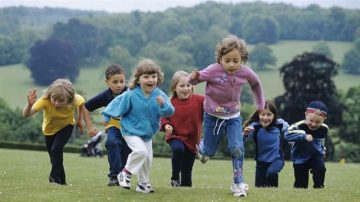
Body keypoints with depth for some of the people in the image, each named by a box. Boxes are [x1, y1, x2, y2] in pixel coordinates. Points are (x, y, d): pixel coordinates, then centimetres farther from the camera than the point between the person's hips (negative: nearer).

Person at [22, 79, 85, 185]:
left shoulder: (75, 100, -35)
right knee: (54, 156, 12)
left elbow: (81, 102, -7)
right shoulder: (45, 101, -40)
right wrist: (30, 104, -71)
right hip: (49, 129, 1)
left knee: (56, 149, -24)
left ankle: (55, 177, -11)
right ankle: (61, 180, 34)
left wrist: (79, 120, -2)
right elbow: (26, 114, -51)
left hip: (66, 126, -1)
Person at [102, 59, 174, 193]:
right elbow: (117, 105, -9)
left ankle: (143, 184, 31)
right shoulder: (131, 95, -22)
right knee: (141, 151, -26)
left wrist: (163, 105, -42)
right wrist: (107, 116, -1)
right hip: (131, 131, -5)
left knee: (147, 159, 11)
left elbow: (169, 112, -22)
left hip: (148, 133, 5)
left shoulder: (160, 95, -14)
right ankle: (126, 172, -4)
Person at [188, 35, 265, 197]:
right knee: (209, 151, 14)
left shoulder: (245, 72, -17)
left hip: (233, 116, 1)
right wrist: (194, 78, -39)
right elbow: (195, 80, -15)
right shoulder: (213, 70, -26)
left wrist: (260, 104, 14)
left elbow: (256, 83, 6)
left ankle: (238, 183, -2)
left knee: (237, 149, -15)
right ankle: (202, 148, 52)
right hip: (213, 116, -1)